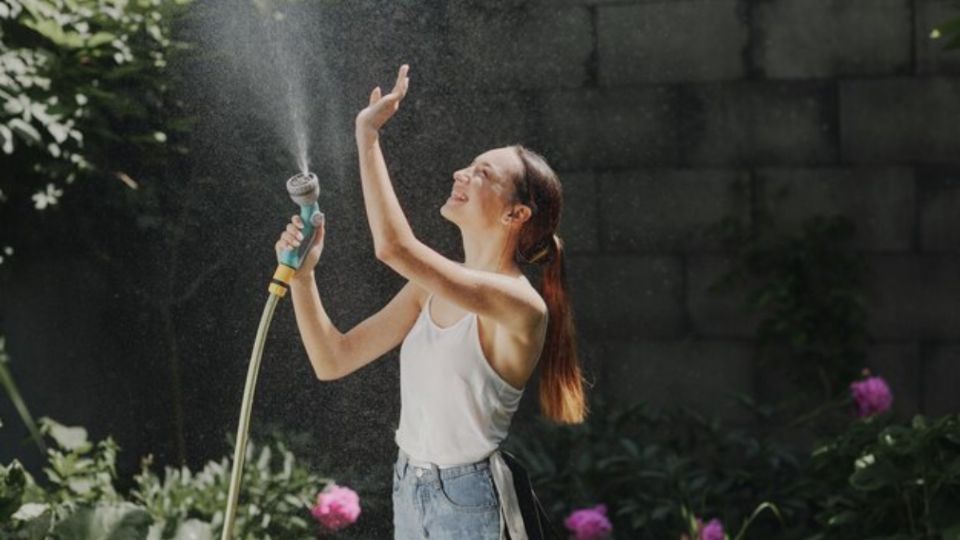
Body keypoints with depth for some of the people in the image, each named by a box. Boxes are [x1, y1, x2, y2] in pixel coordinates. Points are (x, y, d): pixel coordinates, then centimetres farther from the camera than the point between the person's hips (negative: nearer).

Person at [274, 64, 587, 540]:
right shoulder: (433, 286, 4)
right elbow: (333, 361, 4)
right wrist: (302, 274, -8)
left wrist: (368, 133, -24)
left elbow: (394, 247, -32)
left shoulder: (521, 304, -20)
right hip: (408, 493, 7)